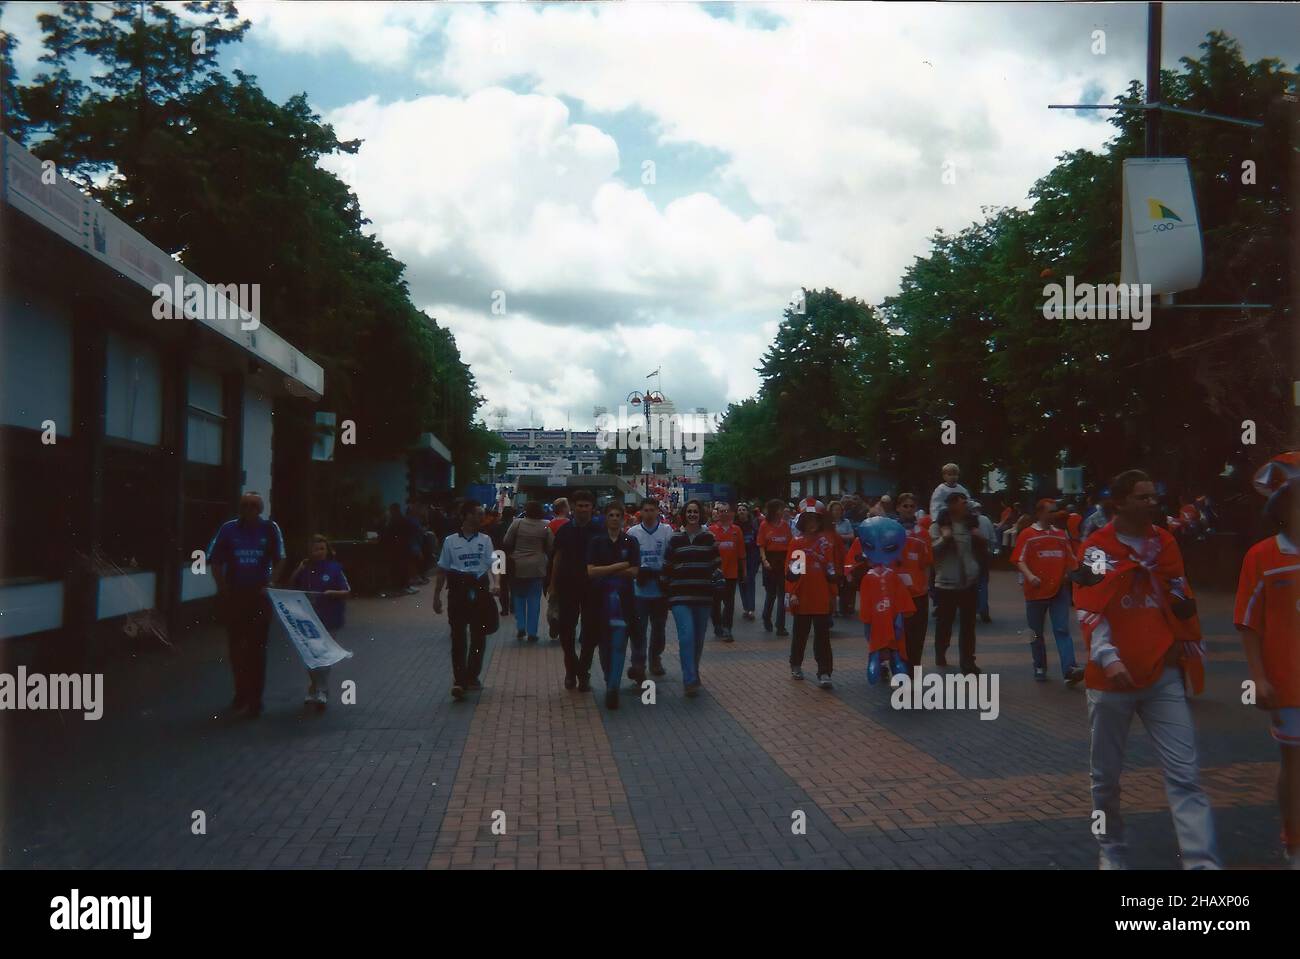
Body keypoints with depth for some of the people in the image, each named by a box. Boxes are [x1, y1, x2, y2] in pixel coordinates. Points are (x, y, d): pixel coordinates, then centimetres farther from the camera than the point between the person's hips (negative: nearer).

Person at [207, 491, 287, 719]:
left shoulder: (270, 529, -2)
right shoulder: (228, 529, -1)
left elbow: (279, 561, 3)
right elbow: (216, 562, 3)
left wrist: (270, 585, -7)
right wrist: (223, 590, -4)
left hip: (259, 596, -2)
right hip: (233, 597, 2)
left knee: (256, 649, 0)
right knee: (236, 647, 11)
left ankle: (254, 701, 5)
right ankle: (241, 695, 26)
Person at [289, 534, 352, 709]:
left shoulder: (334, 568, -4)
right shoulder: (305, 569, 7)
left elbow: (347, 592, -2)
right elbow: (291, 587, 9)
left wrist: (332, 593, -20)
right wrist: (298, 570, -4)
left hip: (329, 621, -4)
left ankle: (322, 693, -3)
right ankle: (313, 691, 26)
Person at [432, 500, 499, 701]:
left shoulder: (485, 540, 6)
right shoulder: (451, 541, 3)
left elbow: (491, 565, -2)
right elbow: (442, 571, 9)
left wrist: (494, 584, -22)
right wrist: (436, 597, 9)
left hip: (480, 591, 2)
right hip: (458, 592, -2)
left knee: (478, 637, 9)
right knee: (458, 638, -6)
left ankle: (471, 676, 24)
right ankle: (459, 680, -7)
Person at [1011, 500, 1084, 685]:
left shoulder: (1061, 534, 13)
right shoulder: (1027, 534, -2)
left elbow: (1069, 559, 21)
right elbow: (1020, 560, -8)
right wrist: (1029, 576, -24)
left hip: (1059, 589, 3)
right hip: (1036, 590, -3)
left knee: (1062, 630, -7)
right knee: (1036, 632, 7)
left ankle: (1069, 669, -16)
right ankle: (1040, 668, 19)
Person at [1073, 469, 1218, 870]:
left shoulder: (1165, 543, 9)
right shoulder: (1097, 547, -5)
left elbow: (1181, 603, 18)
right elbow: (1090, 611, -13)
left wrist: (1194, 652, 18)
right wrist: (1107, 657, -27)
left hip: (1163, 675, 3)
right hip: (1111, 677, -3)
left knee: (1185, 775, -5)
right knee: (1106, 775, 10)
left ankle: (1203, 862, -6)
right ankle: (1112, 851, 28)